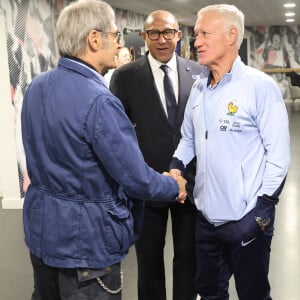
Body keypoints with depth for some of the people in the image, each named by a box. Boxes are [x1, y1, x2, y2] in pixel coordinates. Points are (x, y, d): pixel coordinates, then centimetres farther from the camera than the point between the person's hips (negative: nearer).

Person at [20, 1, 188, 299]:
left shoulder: (36, 86, 0)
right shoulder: (99, 101, -26)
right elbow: (136, 179, -22)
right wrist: (175, 186, -3)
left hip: (41, 228, 8)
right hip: (84, 238, -8)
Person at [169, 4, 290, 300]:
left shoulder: (260, 86, -13)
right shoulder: (198, 87, 5)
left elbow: (278, 155, -13)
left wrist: (261, 211, -17)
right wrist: (176, 167, -4)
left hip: (247, 218, -5)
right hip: (206, 215, 6)